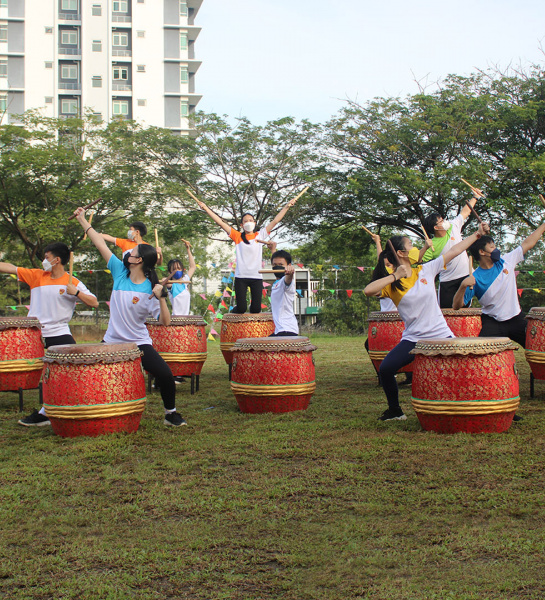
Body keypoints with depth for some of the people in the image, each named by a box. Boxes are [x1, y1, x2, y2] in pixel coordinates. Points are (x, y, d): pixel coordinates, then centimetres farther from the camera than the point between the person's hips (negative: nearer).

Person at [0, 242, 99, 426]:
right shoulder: (36, 275, 5)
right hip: (34, 334, 3)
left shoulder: (72, 282, -2)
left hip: (60, 333, -3)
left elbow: (94, 303, -6)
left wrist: (76, 292, -18)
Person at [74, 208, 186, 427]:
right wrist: (83, 221, 5)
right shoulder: (120, 272, -1)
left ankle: (171, 414, 8)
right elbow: (101, 245, 2)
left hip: (139, 343, -4)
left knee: (165, 375, -16)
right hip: (112, 341, 4)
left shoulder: (150, 289, -14)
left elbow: (165, 322, -19)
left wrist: (161, 298, -33)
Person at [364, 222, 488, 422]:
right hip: (413, 339, -2)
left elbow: (454, 251, 12)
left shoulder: (425, 270, 6)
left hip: (441, 335, 2)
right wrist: (395, 276, -21)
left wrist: (477, 234, 14)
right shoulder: (391, 283, -4)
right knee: (386, 369, -18)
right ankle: (395, 411, 6)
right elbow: (368, 290, -24)